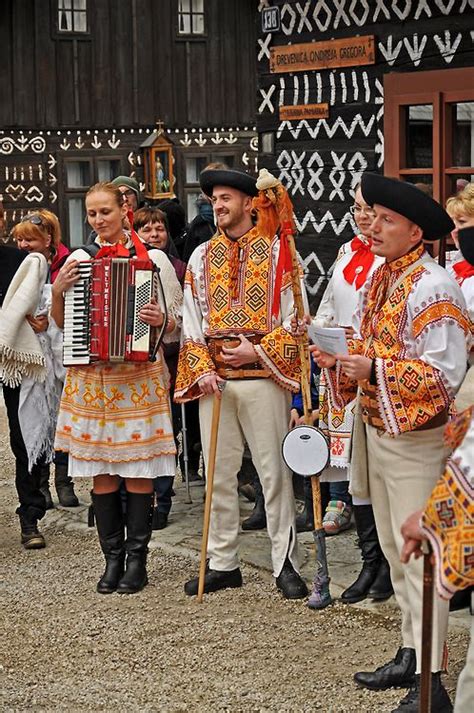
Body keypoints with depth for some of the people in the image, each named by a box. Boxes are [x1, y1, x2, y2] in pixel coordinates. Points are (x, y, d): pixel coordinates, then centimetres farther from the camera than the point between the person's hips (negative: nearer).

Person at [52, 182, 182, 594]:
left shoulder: (154, 260, 2)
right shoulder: (77, 260, 8)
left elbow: (178, 323, 4)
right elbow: (61, 323, 14)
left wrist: (161, 321, -18)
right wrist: (58, 292, -4)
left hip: (139, 377, -2)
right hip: (90, 378, 2)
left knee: (139, 471, 0)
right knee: (102, 472, 5)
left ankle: (137, 560, 9)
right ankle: (112, 559, 14)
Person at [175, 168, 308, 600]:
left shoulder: (277, 251, 1)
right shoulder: (202, 256, 12)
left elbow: (294, 316, -2)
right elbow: (191, 320, 11)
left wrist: (258, 351, -13)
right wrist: (201, 368, -1)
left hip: (263, 377, -4)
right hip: (213, 380, 4)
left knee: (275, 472, -1)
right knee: (219, 474, 7)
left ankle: (286, 564, 6)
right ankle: (222, 563, 16)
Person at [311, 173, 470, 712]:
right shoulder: (379, 279, 10)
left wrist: (374, 370, -24)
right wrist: (341, 359, 2)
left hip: (415, 439, -9)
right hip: (376, 431, 9)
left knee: (419, 556, -5)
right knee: (394, 551, 17)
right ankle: (411, 653, 29)